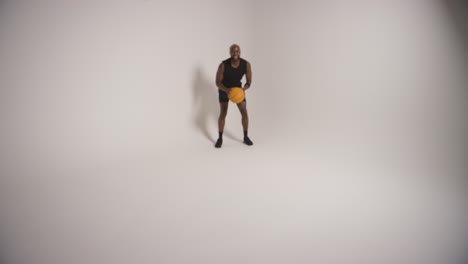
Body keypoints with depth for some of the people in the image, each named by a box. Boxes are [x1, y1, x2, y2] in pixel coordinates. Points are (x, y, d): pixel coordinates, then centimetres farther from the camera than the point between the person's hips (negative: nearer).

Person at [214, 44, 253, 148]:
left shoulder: (246, 64, -25)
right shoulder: (223, 65, -32)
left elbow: (249, 82, -16)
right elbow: (217, 82, -24)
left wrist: (243, 89, -40)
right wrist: (227, 90, -45)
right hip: (224, 89, -2)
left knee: (244, 112, -7)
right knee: (223, 114, -10)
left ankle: (246, 137, 8)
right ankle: (220, 138, 5)